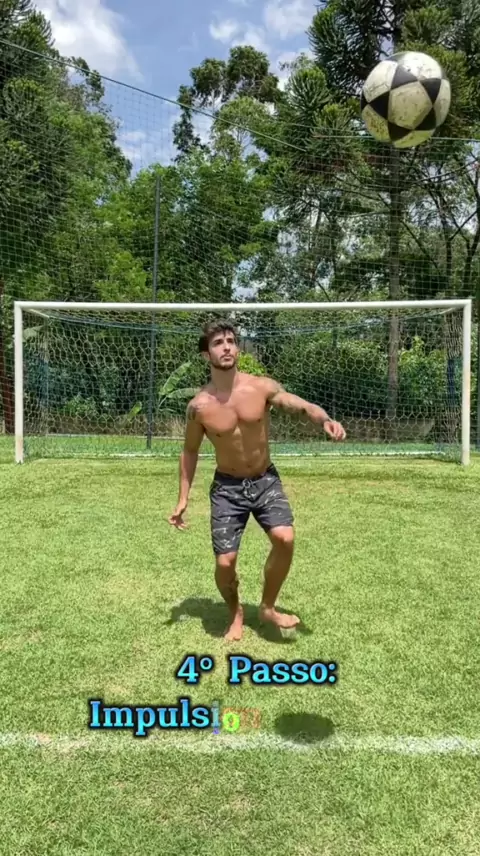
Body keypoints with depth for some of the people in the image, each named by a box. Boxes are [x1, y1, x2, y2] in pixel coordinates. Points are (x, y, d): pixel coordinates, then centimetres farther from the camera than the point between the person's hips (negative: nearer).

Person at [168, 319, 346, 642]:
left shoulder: (262, 387, -10)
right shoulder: (199, 406, -10)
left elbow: (302, 405, -18)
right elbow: (190, 451, 3)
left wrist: (325, 420, -41)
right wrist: (183, 499, 2)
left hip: (266, 480, 1)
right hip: (227, 487, 0)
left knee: (284, 538, -21)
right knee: (225, 562, -4)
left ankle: (268, 607, 6)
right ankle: (236, 614, 30)